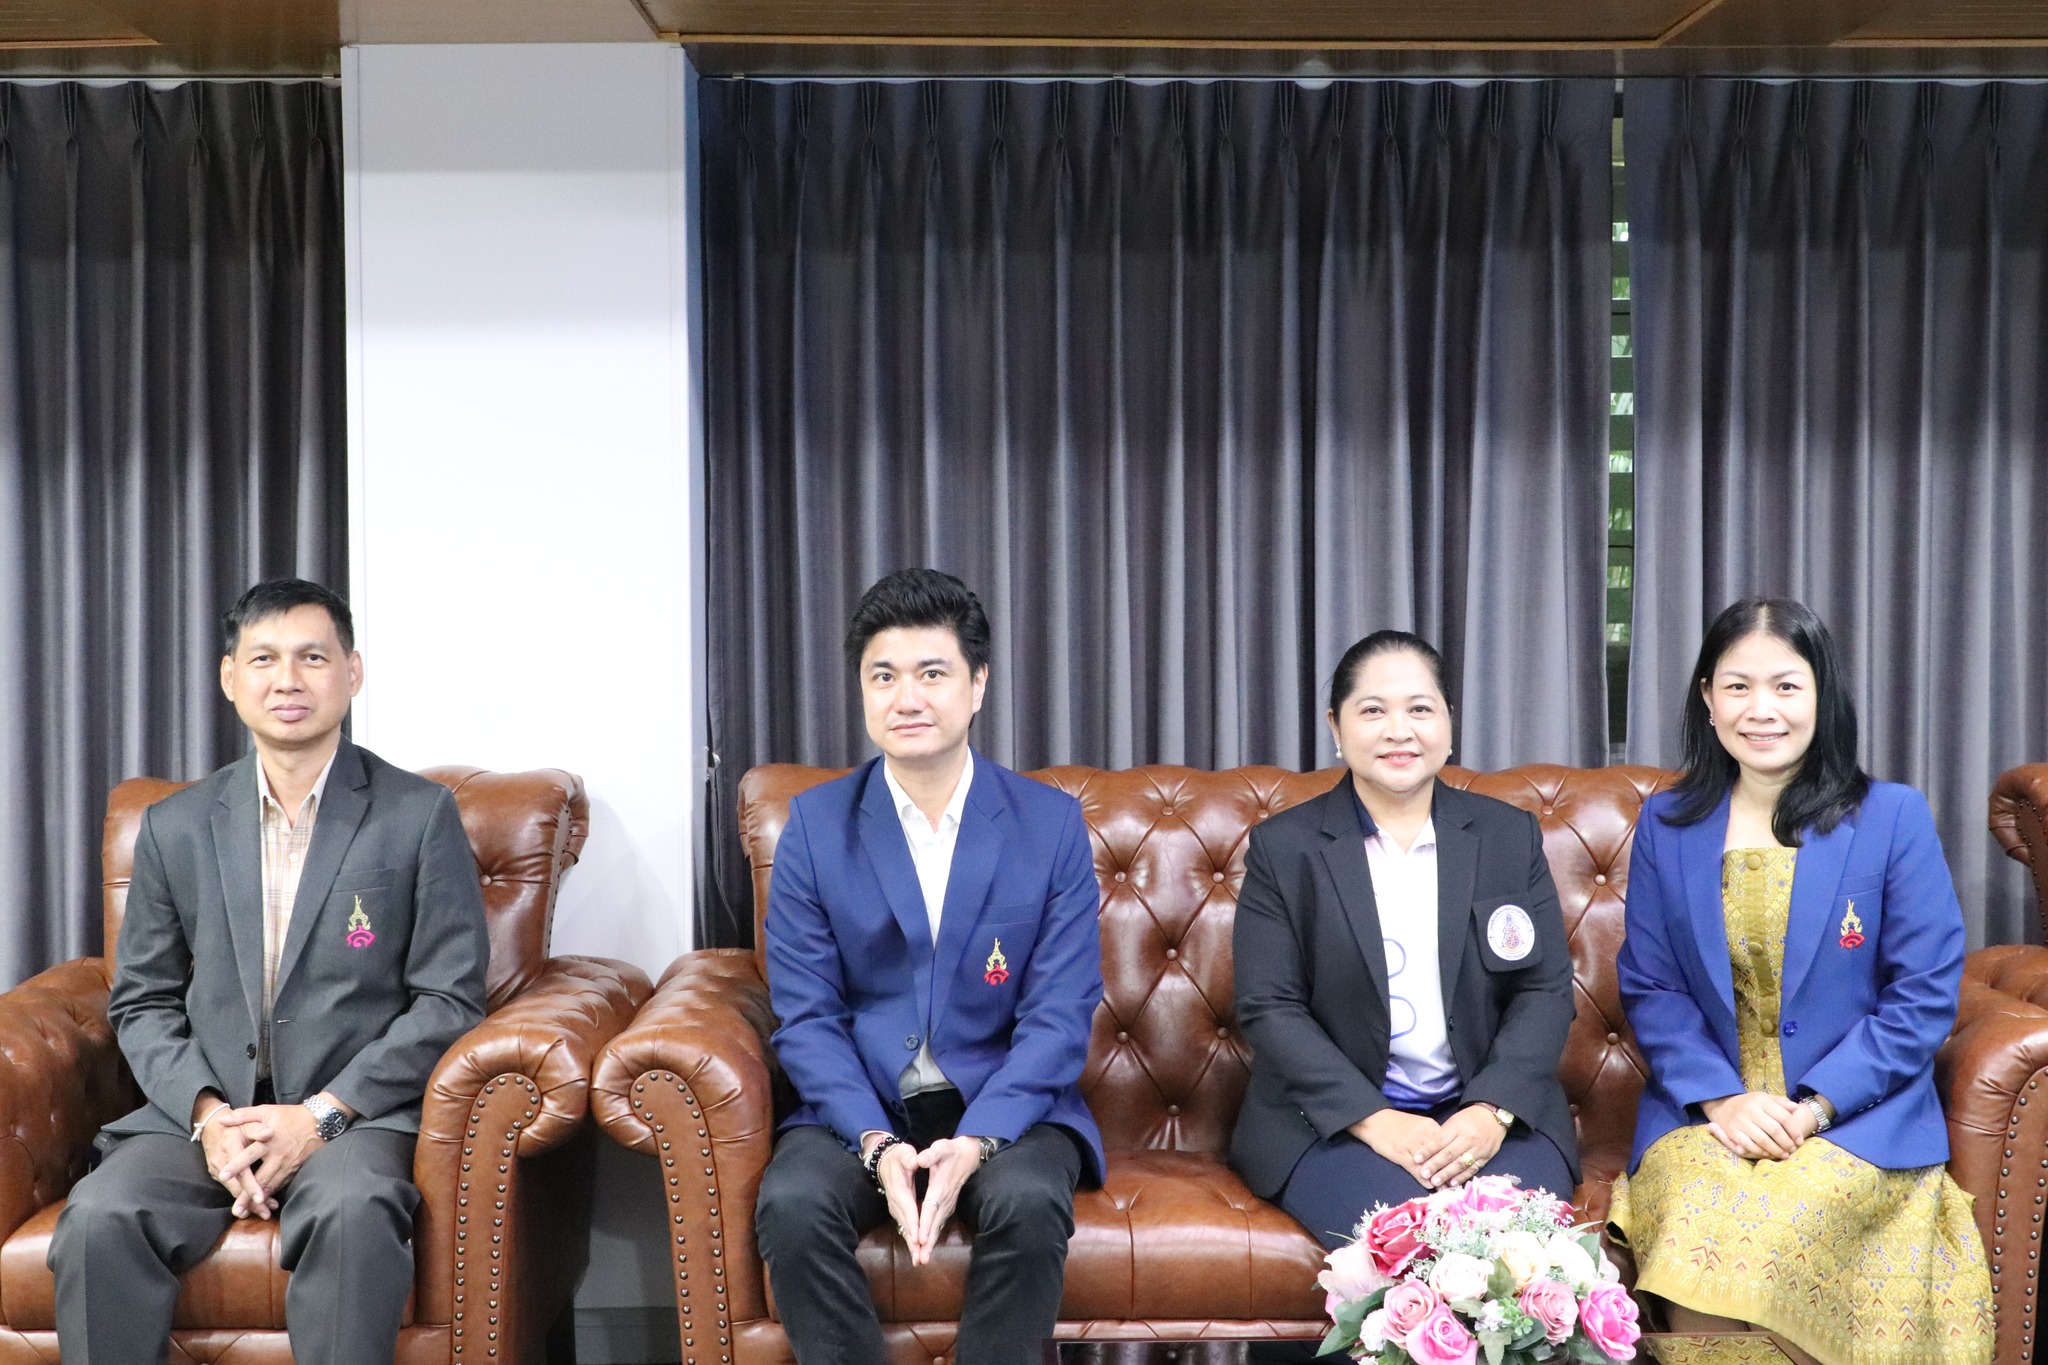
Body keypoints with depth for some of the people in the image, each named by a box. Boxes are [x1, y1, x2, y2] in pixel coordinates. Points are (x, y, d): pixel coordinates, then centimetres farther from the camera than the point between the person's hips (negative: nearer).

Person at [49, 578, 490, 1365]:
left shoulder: (419, 815, 1)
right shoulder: (176, 826, 11)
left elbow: (449, 999, -2)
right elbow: (142, 1003, 13)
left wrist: (322, 1114, -12)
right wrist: (207, 1113, -6)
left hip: (356, 1114, -3)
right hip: (202, 1113, 3)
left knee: (352, 1213, -36)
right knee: (99, 1220, -27)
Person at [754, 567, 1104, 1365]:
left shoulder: (1052, 824, -2)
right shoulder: (815, 824, 1)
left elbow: (1059, 1017, -6)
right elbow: (805, 1016, -3)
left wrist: (973, 1143, -22)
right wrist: (877, 1146, -19)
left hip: (1005, 1107, -1)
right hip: (861, 1108, 1)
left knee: (1029, 1204, -32)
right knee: (790, 1205, -29)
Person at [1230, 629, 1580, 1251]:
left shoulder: (1511, 836, 11)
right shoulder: (1283, 848, 4)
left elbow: (1546, 989, 5)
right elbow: (1268, 1006, -3)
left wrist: (1493, 1110, -13)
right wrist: (1373, 1119, -16)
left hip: (1490, 1113, 2)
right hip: (1333, 1118, -2)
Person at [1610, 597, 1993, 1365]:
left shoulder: (1893, 819, -1)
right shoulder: (1666, 825, 7)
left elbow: (1926, 996, -3)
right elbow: (1648, 988, 6)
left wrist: (1813, 1108, -13)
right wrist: (1719, 1099, -12)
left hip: (1856, 1120, -2)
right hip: (1708, 1110, 2)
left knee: (1752, 1238, -31)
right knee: (1689, 1220, -30)